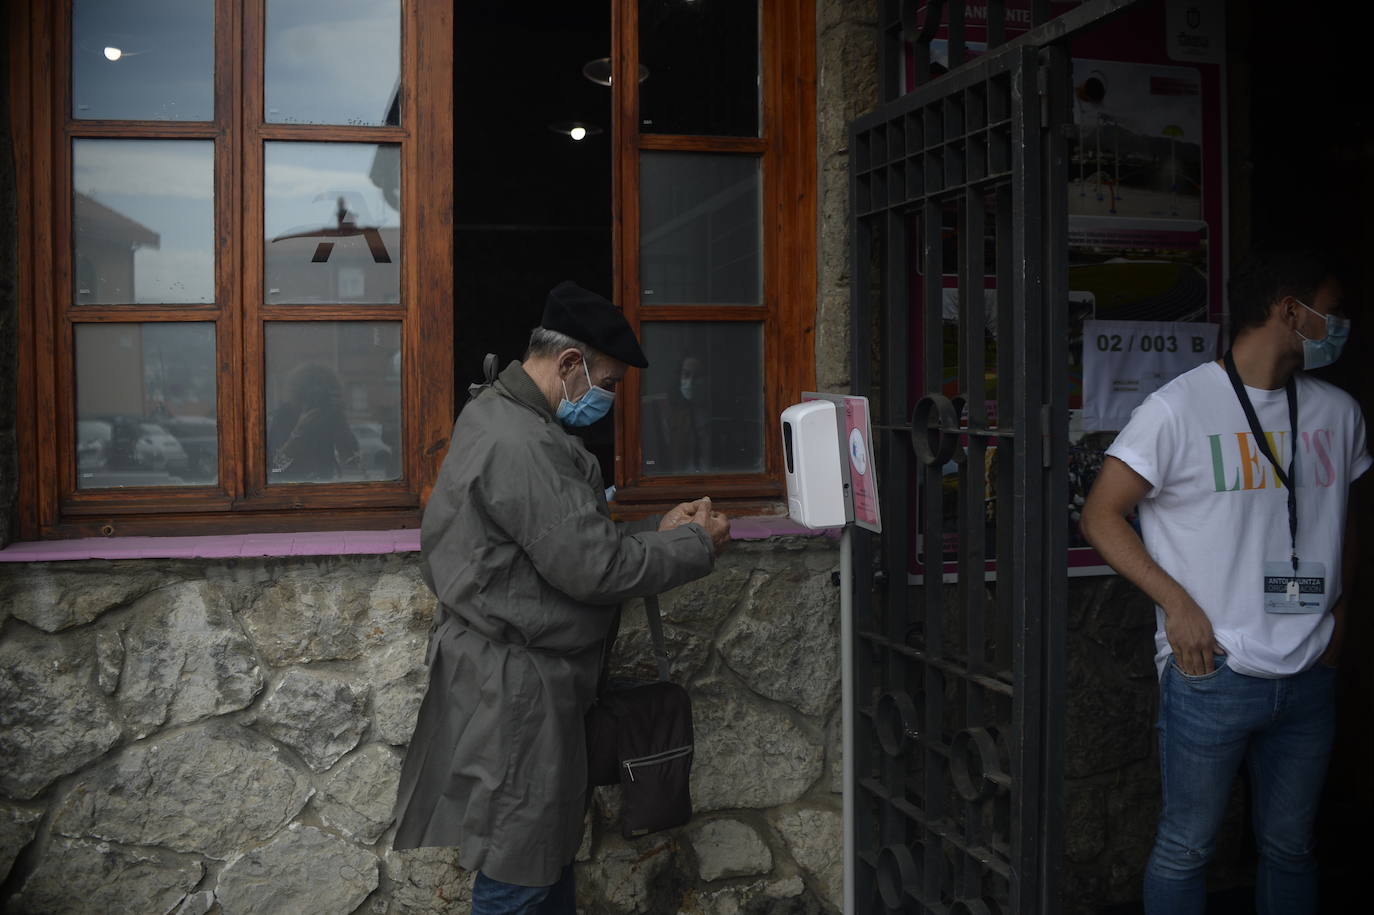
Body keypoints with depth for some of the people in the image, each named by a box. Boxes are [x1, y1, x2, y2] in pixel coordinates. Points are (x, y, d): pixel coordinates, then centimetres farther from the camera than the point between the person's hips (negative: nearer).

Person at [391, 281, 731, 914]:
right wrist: (697, 545, -10)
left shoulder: (500, 415, 13)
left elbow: (573, 540, 17)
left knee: (552, 852, 19)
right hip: (515, 688, -11)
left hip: (519, 676, 11)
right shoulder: (519, 443, -22)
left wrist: (658, 530, 8)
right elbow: (594, 567, -24)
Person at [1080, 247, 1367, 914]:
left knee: (1290, 847, 17)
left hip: (1310, 678, 5)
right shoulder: (1179, 408, -9)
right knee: (1185, 848, 6)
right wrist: (1177, 604, -14)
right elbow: (1101, 516, -7)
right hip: (1212, 675, -5)